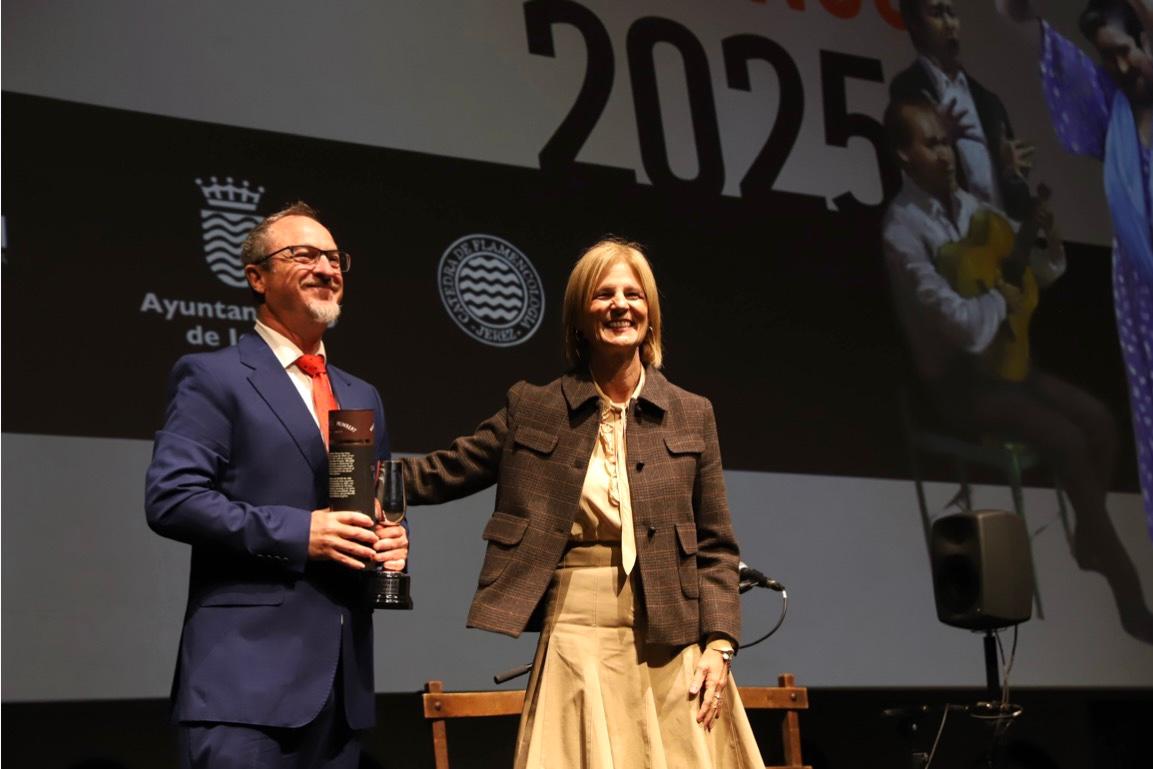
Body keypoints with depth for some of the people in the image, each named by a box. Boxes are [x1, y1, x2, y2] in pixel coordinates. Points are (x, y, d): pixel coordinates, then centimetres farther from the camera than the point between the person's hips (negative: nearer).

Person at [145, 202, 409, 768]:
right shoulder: (212, 377, -1)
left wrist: (393, 540, 2)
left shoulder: (362, 398, 21)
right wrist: (297, 533, -17)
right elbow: (170, 498, -11)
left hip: (343, 677, 7)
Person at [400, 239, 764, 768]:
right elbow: (445, 473, 10)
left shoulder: (692, 415, 7)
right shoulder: (533, 409, 5)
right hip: (577, 635, -1)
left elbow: (715, 546, 6)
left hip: (671, 642, 1)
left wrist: (719, 644, -2)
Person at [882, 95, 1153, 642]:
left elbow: (1035, 275, 14)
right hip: (955, 378, -8)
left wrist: (1050, 243, -6)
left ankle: (1089, 539, 14)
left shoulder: (971, 207, 6)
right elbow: (958, 320, -28)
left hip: (999, 357, 8)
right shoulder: (903, 228, -19)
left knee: (1097, 418, -8)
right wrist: (1000, 299, -10)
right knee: (1067, 439, -20)